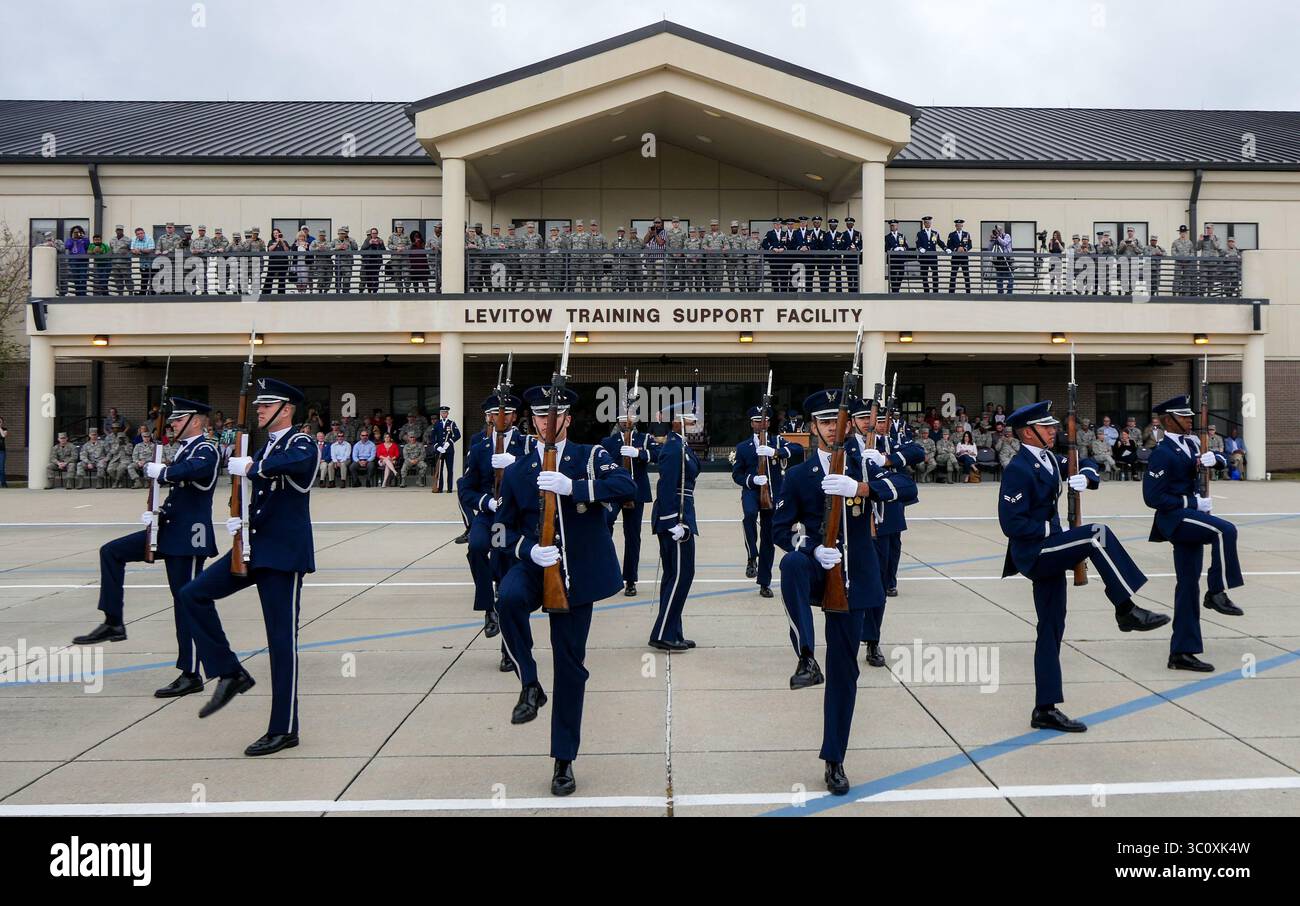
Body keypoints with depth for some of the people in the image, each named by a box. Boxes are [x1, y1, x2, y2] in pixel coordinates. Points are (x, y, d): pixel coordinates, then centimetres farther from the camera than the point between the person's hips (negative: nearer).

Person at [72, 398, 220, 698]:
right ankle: (113, 623, 12)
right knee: (111, 551, 9)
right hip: (169, 530, 10)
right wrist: (156, 513, 6)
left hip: (189, 537, -10)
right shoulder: (184, 449, 15)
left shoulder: (206, 451, -13)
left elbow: (190, 470, -36)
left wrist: (158, 471, -19)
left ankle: (191, 675, 5)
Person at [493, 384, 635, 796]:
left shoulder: (591, 456, 0)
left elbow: (627, 487, -18)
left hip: (577, 572, -1)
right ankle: (530, 684, -13)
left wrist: (572, 487, -29)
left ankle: (564, 759, 19)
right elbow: (505, 528, 10)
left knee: (571, 665, 4)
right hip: (534, 566, 1)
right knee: (509, 599, -35)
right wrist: (529, 549, -12)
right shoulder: (516, 472, 7)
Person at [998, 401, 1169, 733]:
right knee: (1097, 534, -23)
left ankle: (1046, 710, 16)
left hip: (1047, 553, 9)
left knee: (1051, 631, 9)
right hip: (1033, 553, -9)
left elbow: (1086, 465, 25)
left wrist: (1085, 476, 2)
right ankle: (1126, 610, -13)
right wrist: (1050, 528, -16)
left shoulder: (1049, 459, 11)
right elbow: (1012, 523, -21)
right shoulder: (1018, 469, -16)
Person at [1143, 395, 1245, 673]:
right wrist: (1193, 502, -18)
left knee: (1188, 585, 7)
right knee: (1226, 531, -30)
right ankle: (1217, 592, -15)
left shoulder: (1190, 443, 12)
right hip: (1175, 518, -8)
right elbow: (1152, 497, -18)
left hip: (1189, 517, 8)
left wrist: (1212, 458, -5)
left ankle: (1182, 652, 11)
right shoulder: (1162, 453, -14)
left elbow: (1222, 460, 18)